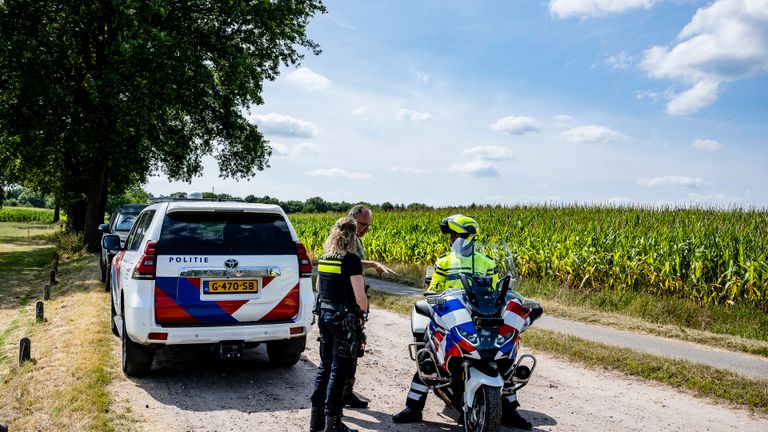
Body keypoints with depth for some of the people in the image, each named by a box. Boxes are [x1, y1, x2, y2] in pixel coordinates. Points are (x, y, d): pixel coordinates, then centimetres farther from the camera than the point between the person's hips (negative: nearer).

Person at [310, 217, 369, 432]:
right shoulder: (351, 259, -16)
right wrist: (364, 313, -2)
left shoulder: (324, 258, 7)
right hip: (344, 319, -7)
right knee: (339, 370, 0)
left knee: (325, 366, 16)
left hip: (324, 315, 7)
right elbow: (360, 296, -19)